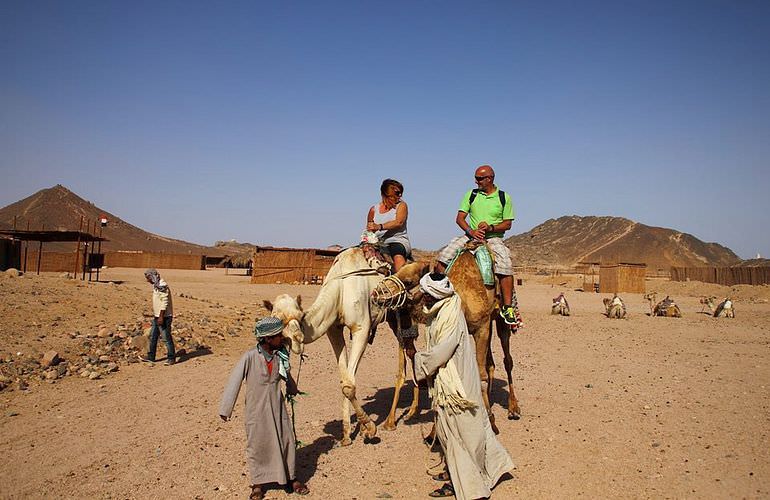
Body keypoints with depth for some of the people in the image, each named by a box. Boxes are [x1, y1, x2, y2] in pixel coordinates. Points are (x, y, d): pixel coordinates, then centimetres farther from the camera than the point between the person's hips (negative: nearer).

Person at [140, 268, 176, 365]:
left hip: (164, 317, -10)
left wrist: (161, 317, -24)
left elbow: (165, 302, -23)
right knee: (153, 336, 14)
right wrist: (155, 315, 21)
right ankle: (151, 357, 22)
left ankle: (171, 358, 7)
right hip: (157, 316, 10)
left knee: (166, 337, -2)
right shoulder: (156, 285, 12)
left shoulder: (162, 286, -19)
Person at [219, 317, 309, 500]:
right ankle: (258, 483, 27)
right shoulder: (249, 357, -20)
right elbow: (234, 381, -14)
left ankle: (290, 478, 29)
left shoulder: (280, 354, -6)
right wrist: (225, 409, -11)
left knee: (286, 441, 11)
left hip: (278, 407, 4)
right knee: (257, 445, 8)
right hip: (257, 408, -4)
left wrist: (292, 389, 27)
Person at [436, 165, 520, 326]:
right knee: (444, 254, -18)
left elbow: (507, 224, 3)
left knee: (505, 266, -29)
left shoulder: (504, 198, 5)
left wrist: (490, 227, -16)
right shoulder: (471, 194, 9)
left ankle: (508, 307, -22)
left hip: (494, 238, -3)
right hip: (471, 235, 3)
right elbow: (459, 218, 5)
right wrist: (470, 231, -14)